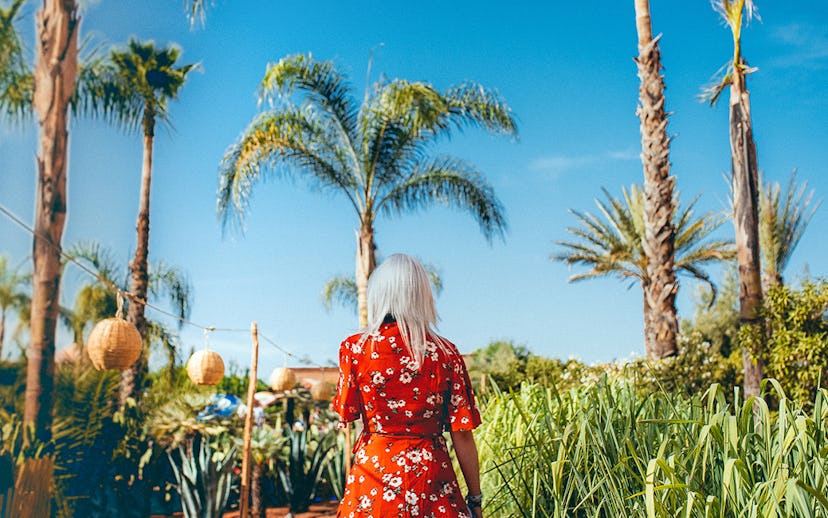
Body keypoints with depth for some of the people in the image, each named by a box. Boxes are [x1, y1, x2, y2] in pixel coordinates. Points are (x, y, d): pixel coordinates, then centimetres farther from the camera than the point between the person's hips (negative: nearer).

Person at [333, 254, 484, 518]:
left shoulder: (354, 348, -6)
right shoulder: (446, 353, -5)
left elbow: (346, 414, 5)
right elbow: (462, 434, -4)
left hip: (372, 475, 0)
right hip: (431, 478, 0)